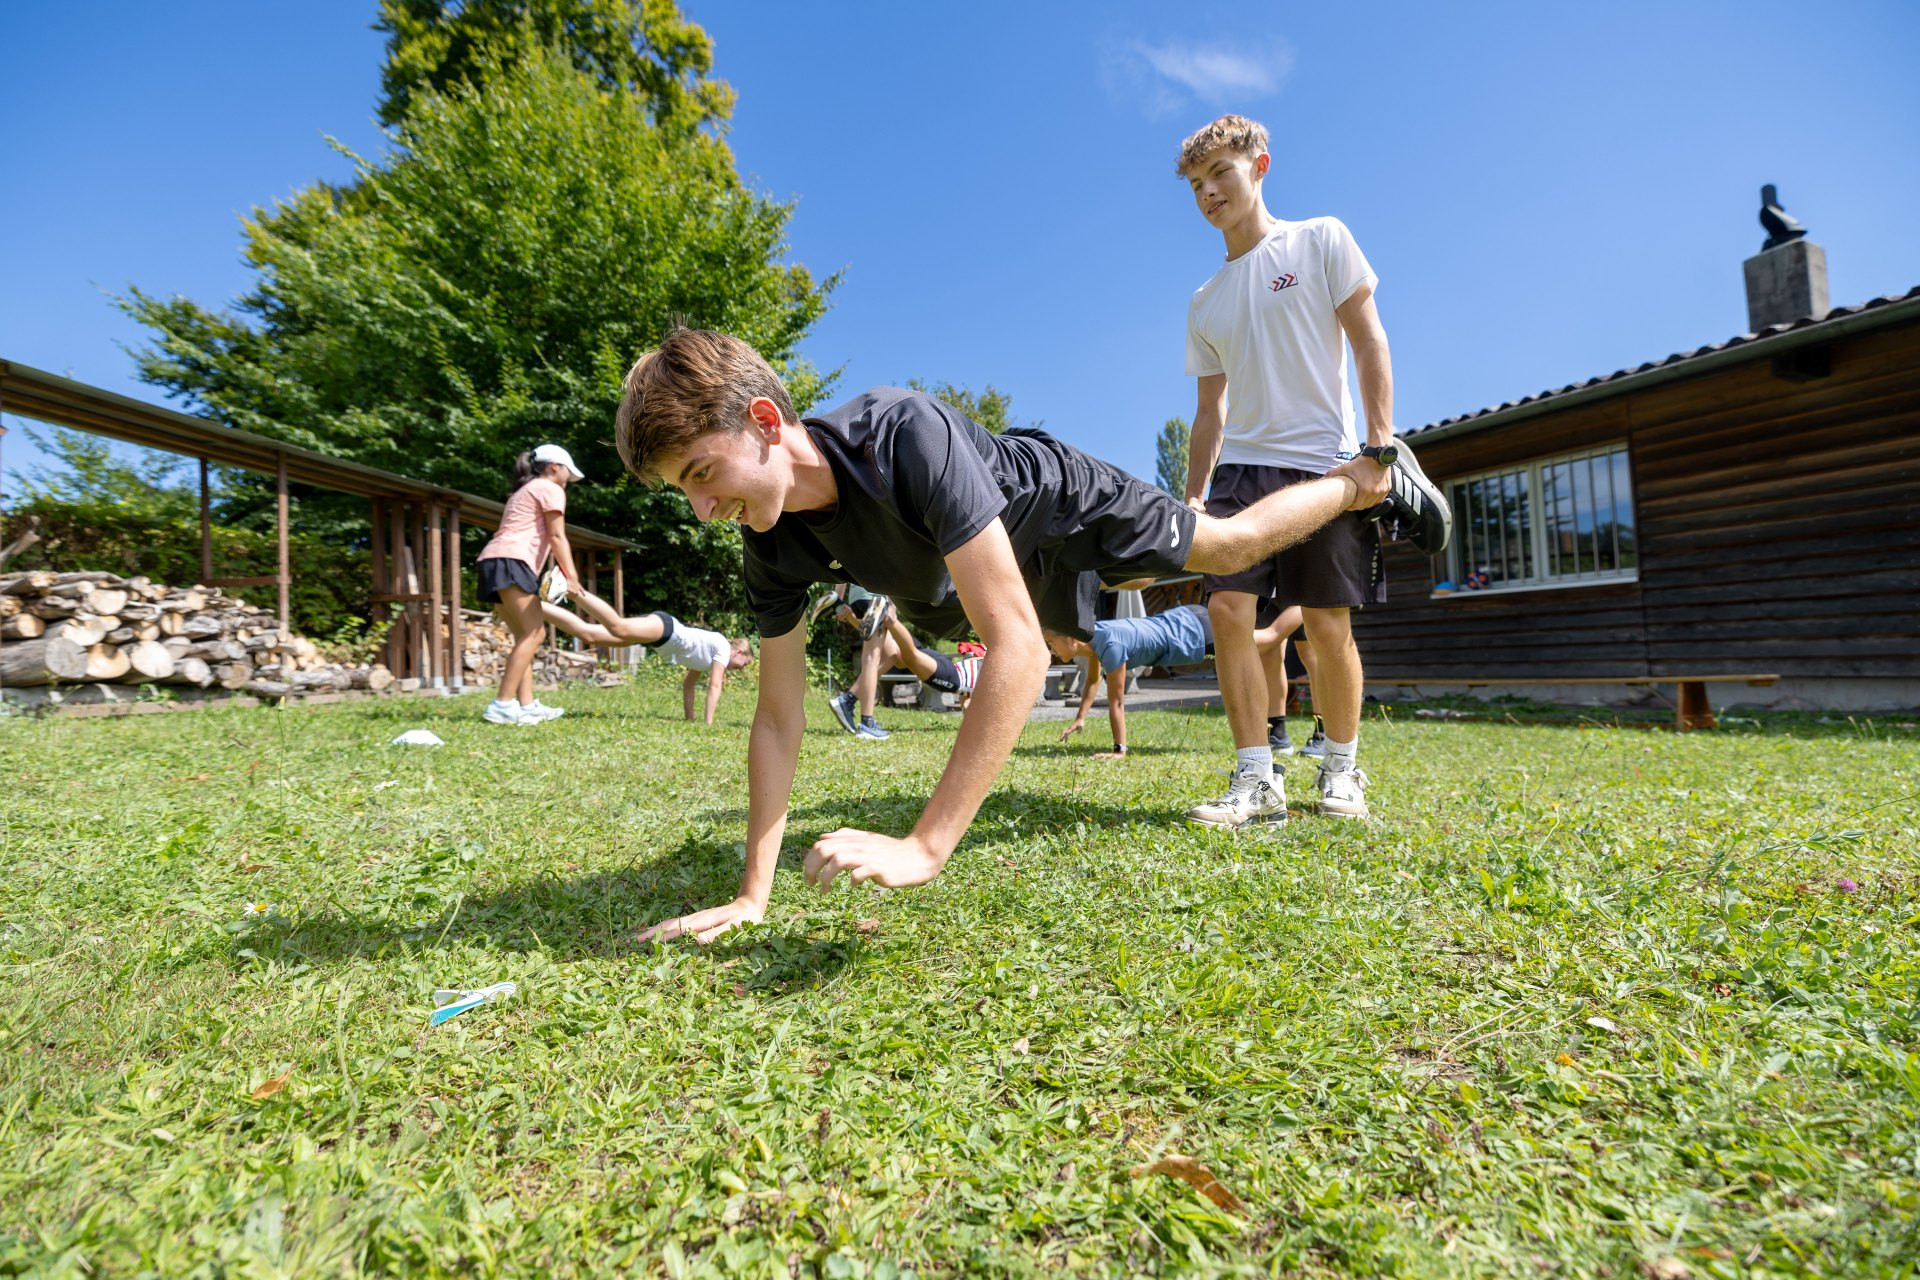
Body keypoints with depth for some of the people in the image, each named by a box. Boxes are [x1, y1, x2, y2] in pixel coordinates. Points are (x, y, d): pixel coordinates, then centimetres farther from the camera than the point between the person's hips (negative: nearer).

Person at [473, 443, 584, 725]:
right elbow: (557, 537, -5)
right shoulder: (550, 489, 5)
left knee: (527, 636, 8)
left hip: (496, 563, 10)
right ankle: (502, 705, -19)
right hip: (510, 562, -10)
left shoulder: (526, 491, 33)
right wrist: (571, 577, -8)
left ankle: (527, 705, 1)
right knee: (533, 634, -13)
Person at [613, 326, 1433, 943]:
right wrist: (752, 894, -25)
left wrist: (926, 846, -58)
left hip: (1054, 501, -6)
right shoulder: (773, 545, -28)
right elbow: (778, 717, -22)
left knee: (1230, 548, 11)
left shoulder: (908, 435, -48)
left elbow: (1017, 646, -53)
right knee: (1085, 637, 34)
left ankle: (1364, 479, 42)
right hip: (992, 553, 6)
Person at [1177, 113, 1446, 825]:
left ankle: (1342, 770, 15)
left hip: (1322, 461, -3)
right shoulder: (1205, 303, 18)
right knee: (1226, 607, -13)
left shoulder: (1320, 240, 7)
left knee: (1327, 624, -4)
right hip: (1241, 470, 4)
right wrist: (1192, 497, 10)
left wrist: (1380, 443, -10)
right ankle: (1256, 778, -7)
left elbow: (1368, 342, 1)